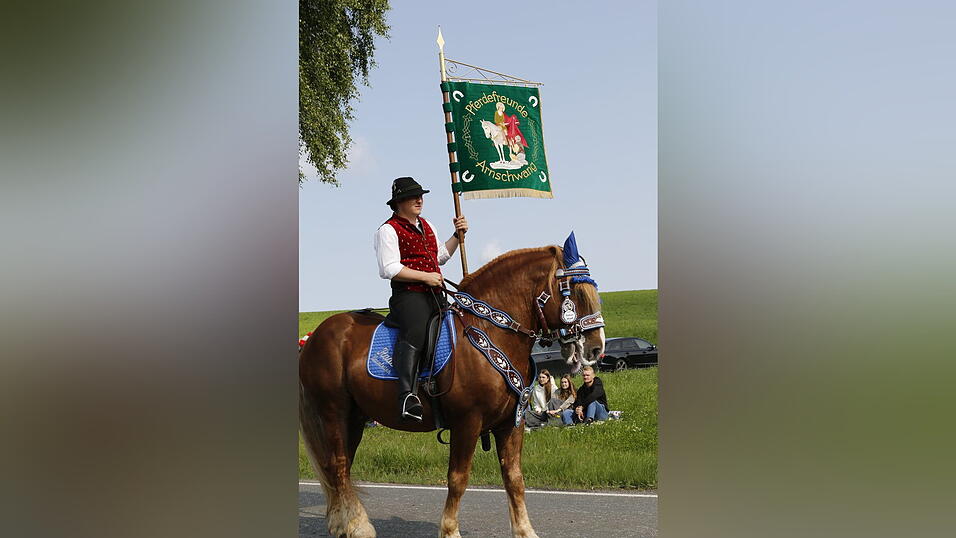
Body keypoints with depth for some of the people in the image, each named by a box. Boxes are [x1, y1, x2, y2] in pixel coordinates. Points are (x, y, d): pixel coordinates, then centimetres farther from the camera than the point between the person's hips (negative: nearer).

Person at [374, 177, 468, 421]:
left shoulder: (427, 226, 25)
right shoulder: (388, 230, -2)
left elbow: (442, 255, 38)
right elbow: (389, 269, -12)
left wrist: (458, 235, 24)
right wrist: (425, 276, -14)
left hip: (434, 295, 9)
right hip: (408, 294, -9)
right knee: (415, 333, -34)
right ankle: (407, 395, -46)